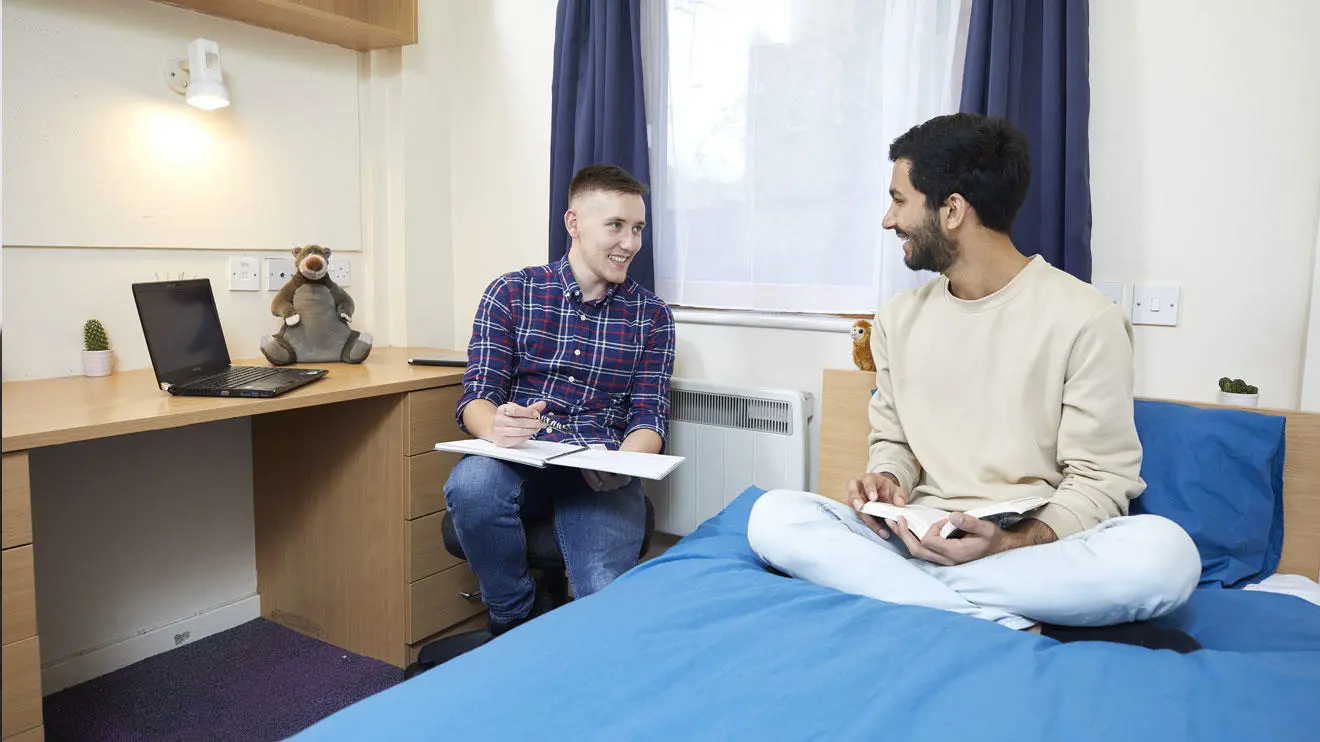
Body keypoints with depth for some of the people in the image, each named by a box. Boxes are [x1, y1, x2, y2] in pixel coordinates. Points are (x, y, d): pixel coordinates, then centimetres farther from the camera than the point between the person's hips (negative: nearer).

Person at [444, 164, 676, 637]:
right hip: (519, 459, 1)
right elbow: (476, 396, 0)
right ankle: (513, 621, -7)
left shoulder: (651, 315, 10)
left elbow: (649, 416, 4)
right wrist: (495, 426, -26)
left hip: (601, 473, 0)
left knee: (609, 597, -29)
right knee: (472, 483, -35)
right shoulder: (510, 293, 7)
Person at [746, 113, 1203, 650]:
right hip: (921, 539, 4)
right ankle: (1016, 629, -25)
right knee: (773, 515, -23)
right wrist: (886, 480, -7)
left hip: (1041, 547, -3)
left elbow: (1098, 480, -6)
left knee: (1165, 552, -34)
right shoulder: (898, 318, 10)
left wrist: (1013, 542, -24)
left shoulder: (1085, 319, -5)